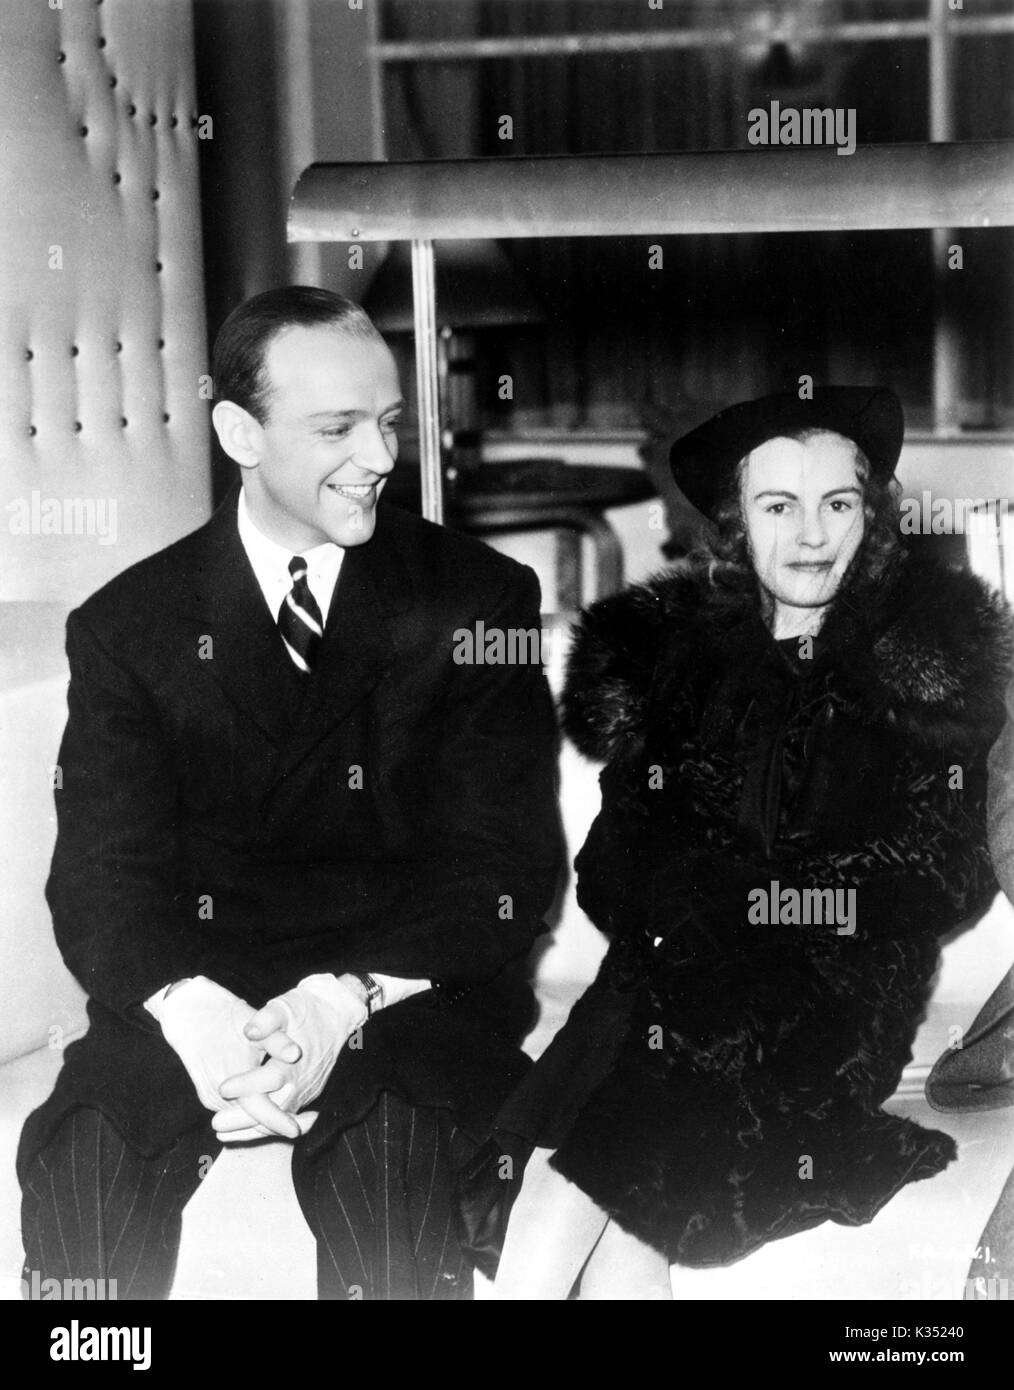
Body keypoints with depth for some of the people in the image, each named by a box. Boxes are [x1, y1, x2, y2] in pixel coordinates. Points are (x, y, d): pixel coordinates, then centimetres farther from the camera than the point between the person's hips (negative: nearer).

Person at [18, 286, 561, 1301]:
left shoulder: (481, 599, 3)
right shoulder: (127, 625, 6)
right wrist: (191, 1010, -25)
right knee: (76, 1172, -28)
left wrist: (343, 1001, -21)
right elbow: (102, 875, -2)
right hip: (193, 993, 1)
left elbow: (505, 865, -4)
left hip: (408, 991, -1)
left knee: (388, 1171, -33)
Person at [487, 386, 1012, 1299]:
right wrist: (754, 898, -11)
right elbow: (618, 864, 7)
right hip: (674, 980, 3)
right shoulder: (664, 639, 12)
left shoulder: (932, 649, 4)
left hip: (836, 1013, -2)